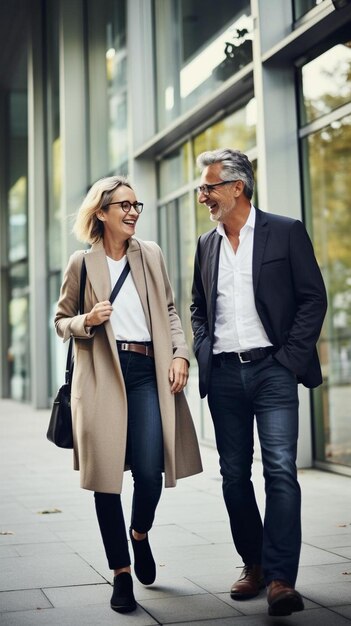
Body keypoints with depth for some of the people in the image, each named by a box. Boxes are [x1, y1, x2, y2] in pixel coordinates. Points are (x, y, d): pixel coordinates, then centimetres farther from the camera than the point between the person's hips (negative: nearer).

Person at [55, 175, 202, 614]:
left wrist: (179, 354, 3)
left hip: (147, 372, 2)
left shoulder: (150, 255, 13)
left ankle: (140, 534, 28)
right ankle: (121, 573, 14)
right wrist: (87, 321, -9)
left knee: (150, 471, -6)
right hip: (101, 376, -1)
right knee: (106, 475, 0)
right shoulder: (82, 263, 5)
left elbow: (169, 310, 16)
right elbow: (61, 321, 12)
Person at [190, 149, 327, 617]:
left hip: (272, 369, -5)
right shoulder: (206, 244, 14)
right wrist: (204, 351, 5)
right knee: (234, 474, 8)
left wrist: (290, 358, -9)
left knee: (280, 470, -12)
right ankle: (254, 564, 22)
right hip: (224, 373, 5)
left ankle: (280, 578, -10)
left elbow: (313, 298, -2)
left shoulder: (286, 232, 0)